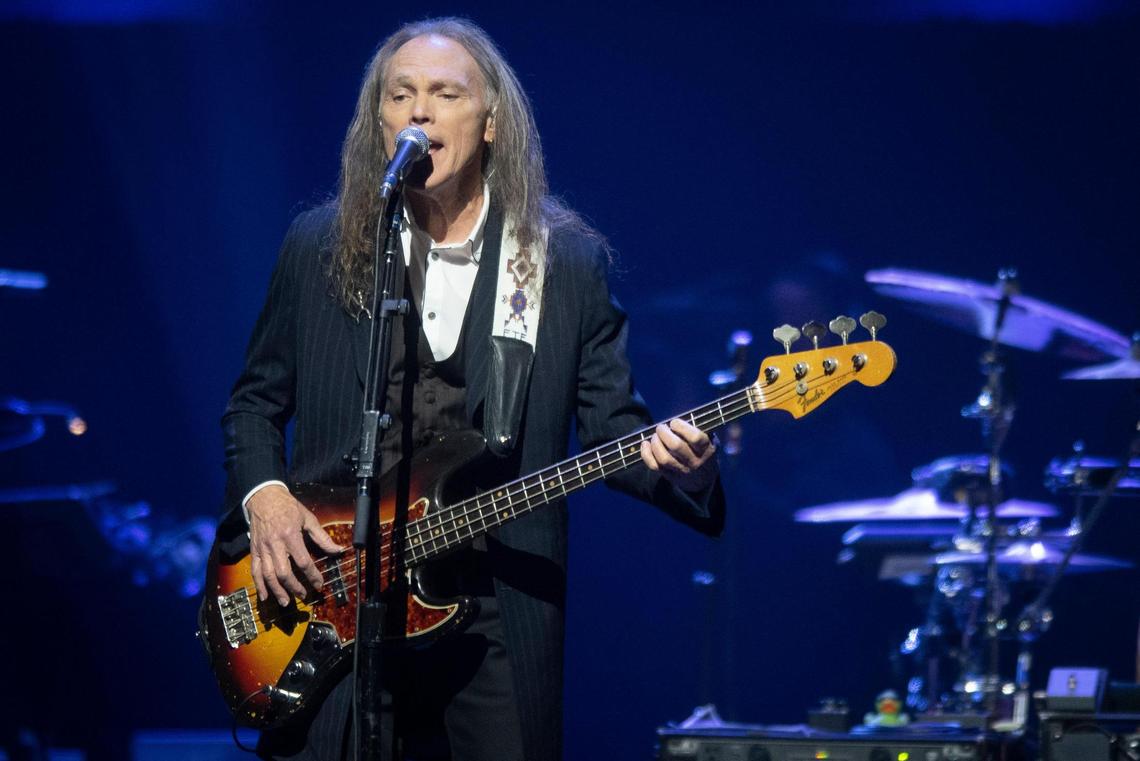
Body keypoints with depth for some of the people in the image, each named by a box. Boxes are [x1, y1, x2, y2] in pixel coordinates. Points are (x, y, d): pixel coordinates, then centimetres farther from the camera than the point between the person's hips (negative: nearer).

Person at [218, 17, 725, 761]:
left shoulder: (569, 260, 3)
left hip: (495, 618, -1)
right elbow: (256, 400, 15)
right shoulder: (318, 247, 6)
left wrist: (670, 457, -18)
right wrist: (264, 496, -3)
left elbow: (610, 423, 3)